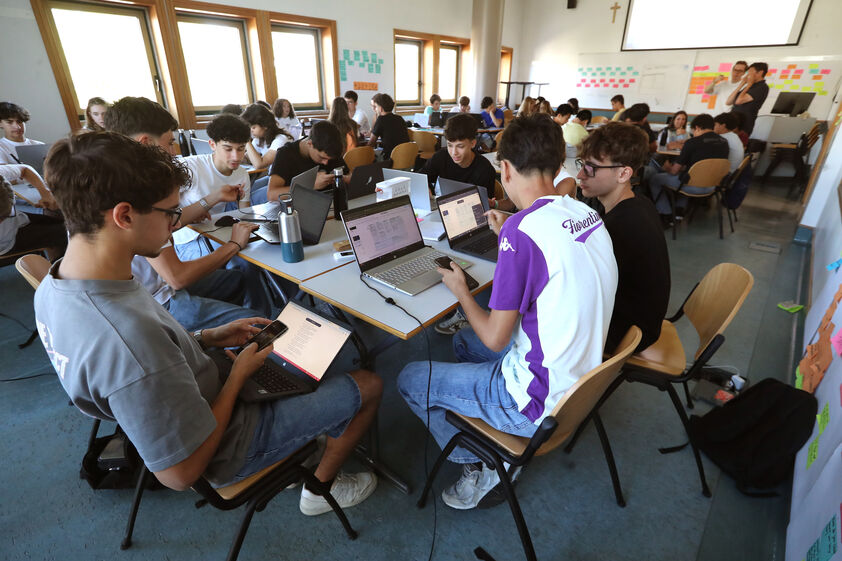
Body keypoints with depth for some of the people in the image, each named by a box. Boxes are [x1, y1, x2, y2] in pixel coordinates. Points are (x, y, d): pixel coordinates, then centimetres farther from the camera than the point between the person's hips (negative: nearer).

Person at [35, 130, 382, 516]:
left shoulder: (53, 289, -10)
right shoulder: (129, 336, -40)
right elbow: (180, 473, -29)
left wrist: (209, 338, -2)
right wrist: (238, 374, -19)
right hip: (225, 449, -8)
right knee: (368, 385, 2)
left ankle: (288, 457, 32)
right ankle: (322, 489, 25)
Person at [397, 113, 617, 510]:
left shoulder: (522, 229, -27)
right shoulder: (586, 214, -1)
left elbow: (496, 338, -20)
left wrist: (460, 291, -4)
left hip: (540, 402, -8)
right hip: (582, 380, 9)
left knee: (410, 379, 4)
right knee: (464, 340, 26)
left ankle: (485, 467, 13)